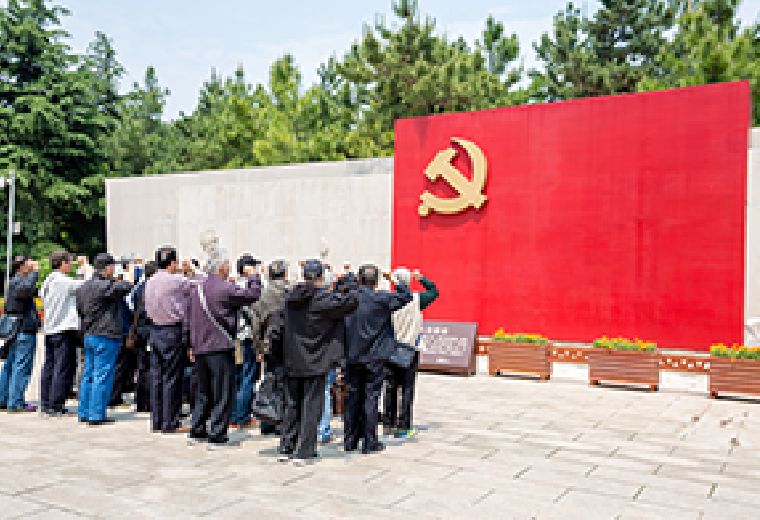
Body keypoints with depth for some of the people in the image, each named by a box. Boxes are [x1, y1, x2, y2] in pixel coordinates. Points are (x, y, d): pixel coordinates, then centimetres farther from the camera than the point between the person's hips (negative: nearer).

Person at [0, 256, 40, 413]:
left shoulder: (13, 282, 20)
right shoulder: (18, 281, -12)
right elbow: (28, 289, -35)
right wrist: (34, 271, -25)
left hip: (16, 331, 11)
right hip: (25, 330, -11)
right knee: (22, 367, -8)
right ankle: (16, 402, -7)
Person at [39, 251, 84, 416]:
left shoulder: (47, 282, 13)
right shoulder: (64, 281, -13)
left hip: (49, 329, 9)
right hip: (64, 329, -9)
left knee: (49, 366, 13)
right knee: (63, 368, -5)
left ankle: (45, 403, 18)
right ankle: (56, 406, -5)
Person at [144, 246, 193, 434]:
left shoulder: (150, 282, 9)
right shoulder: (176, 280, -13)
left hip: (155, 330, 7)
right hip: (173, 332, -7)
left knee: (156, 377, 10)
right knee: (172, 378, -1)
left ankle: (156, 422, 16)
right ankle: (170, 423, 3)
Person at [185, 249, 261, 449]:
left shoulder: (197, 289, 9)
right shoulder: (226, 288, -14)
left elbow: (188, 321, 15)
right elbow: (253, 294, -11)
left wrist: (192, 345, 22)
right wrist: (253, 276, 6)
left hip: (200, 349, 8)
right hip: (220, 348, -7)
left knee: (204, 393, 18)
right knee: (223, 395, 0)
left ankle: (197, 432, 23)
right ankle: (217, 437, 1)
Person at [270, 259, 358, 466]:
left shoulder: (290, 298, 3)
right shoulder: (325, 299, -13)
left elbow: (276, 331, 5)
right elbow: (351, 300, -15)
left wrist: (281, 354, 15)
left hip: (292, 363, 5)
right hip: (315, 363, -5)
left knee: (292, 405, 15)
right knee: (311, 407, 3)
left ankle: (286, 449, 21)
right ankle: (303, 452, 4)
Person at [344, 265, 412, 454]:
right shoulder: (381, 298, -12)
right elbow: (406, 295, -5)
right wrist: (394, 280, 3)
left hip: (352, 357, 4)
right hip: (374, 357, -4)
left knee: (353, 397, 12)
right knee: (371, 398, 3)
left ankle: (350, 440, 18)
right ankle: (369, 442, 7)